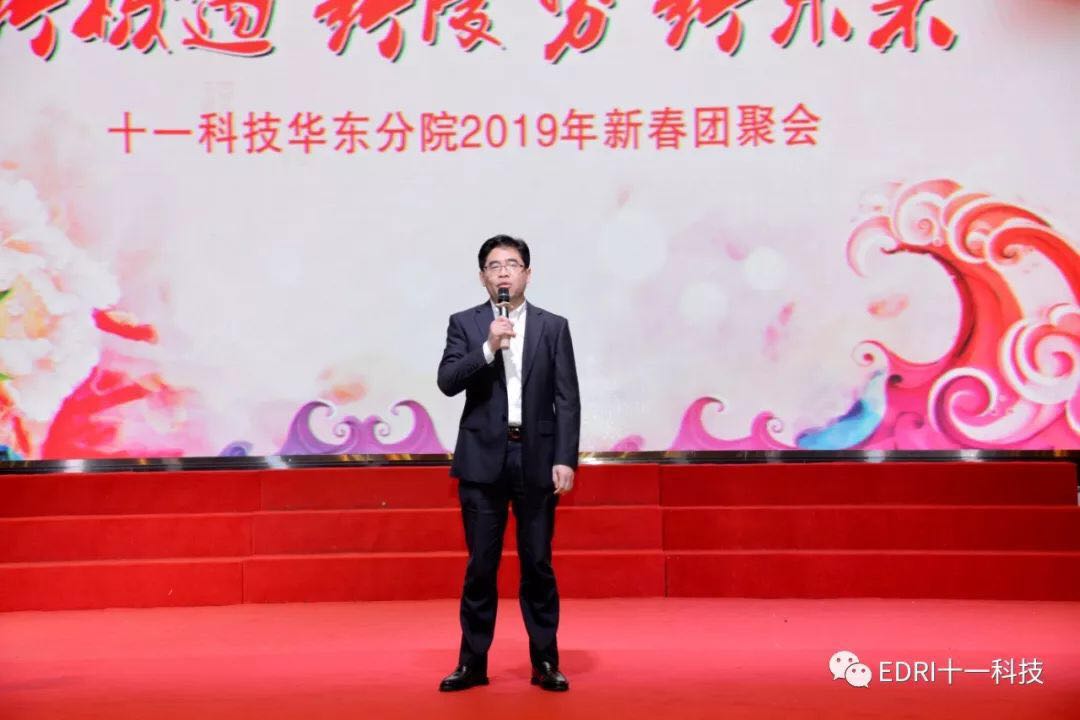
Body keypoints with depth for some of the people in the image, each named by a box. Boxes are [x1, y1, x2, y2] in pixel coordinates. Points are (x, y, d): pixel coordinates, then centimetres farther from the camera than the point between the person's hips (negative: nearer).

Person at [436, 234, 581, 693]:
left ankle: (545, 662, 18)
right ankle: (473, 662, 18)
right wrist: (488, 347, -19)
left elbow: (567, 400, 1)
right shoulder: (464, 324, 5)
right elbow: (447, 382, -7)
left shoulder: (553, 327, 5)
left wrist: (565, 460, -6)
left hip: (537, 459, 0)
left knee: (538, 564, 6)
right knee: (481, 565, 5)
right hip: (483, 459, 0)